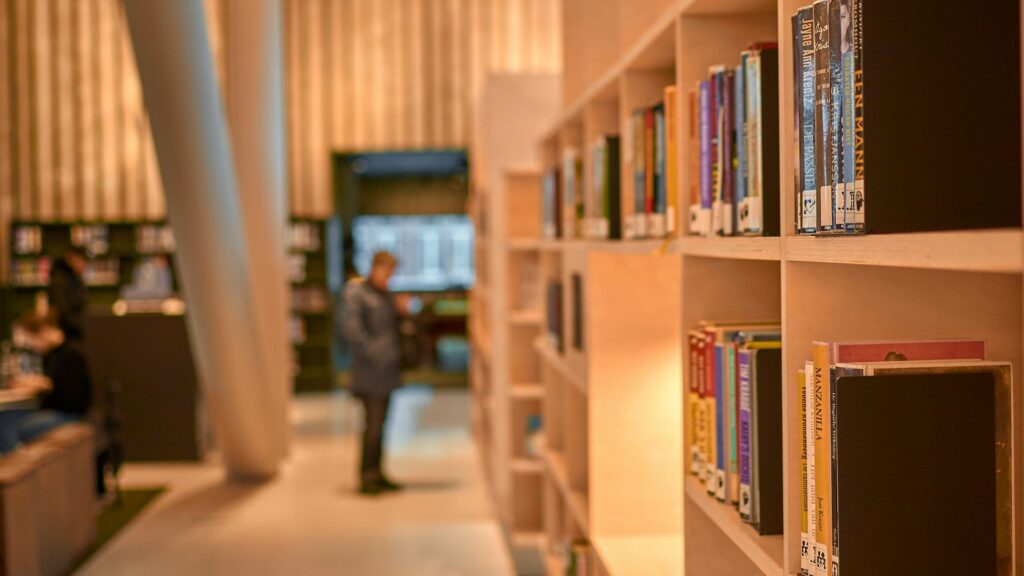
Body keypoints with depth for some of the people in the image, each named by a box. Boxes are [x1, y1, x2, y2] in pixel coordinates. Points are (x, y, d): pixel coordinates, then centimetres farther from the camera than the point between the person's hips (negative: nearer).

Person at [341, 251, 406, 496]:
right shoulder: (355, 293, -8)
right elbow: (350, 327, -17)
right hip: (369, 370, -8)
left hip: (386, 370, 8)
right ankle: (366, 477, -7)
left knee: (380, 422, 10)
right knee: (373, 422, -10)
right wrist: (372, 353, -17)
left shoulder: (386, 295, 17)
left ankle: (377, 473, 16)